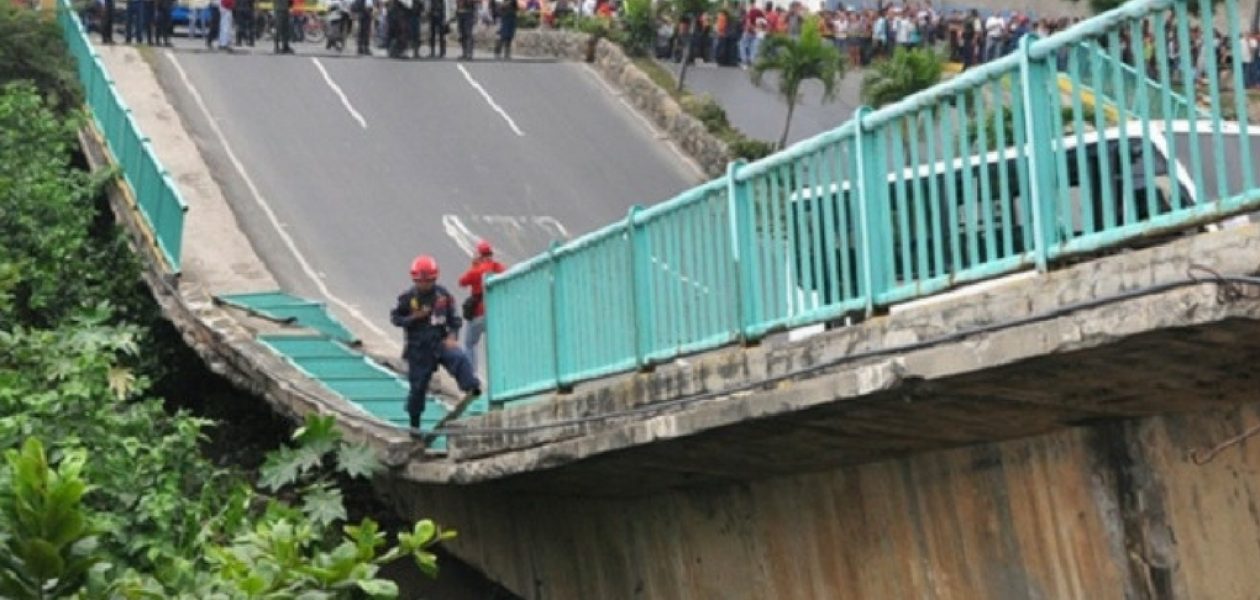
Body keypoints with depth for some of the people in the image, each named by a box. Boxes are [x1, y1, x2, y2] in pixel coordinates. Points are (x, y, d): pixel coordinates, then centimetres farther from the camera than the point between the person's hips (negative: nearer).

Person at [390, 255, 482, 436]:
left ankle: (471, 389, -47)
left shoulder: (443, 295, 0)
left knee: (460, 358, -30)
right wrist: (414, 318, -16)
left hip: (440, 342, 1)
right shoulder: (408, 298, -6)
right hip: (418, 348, -1)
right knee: (418, 386, 5)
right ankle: (414, 424, 21)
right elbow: (395, 318, 0)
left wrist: (453, 336, -11)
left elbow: (453, 317, 5)